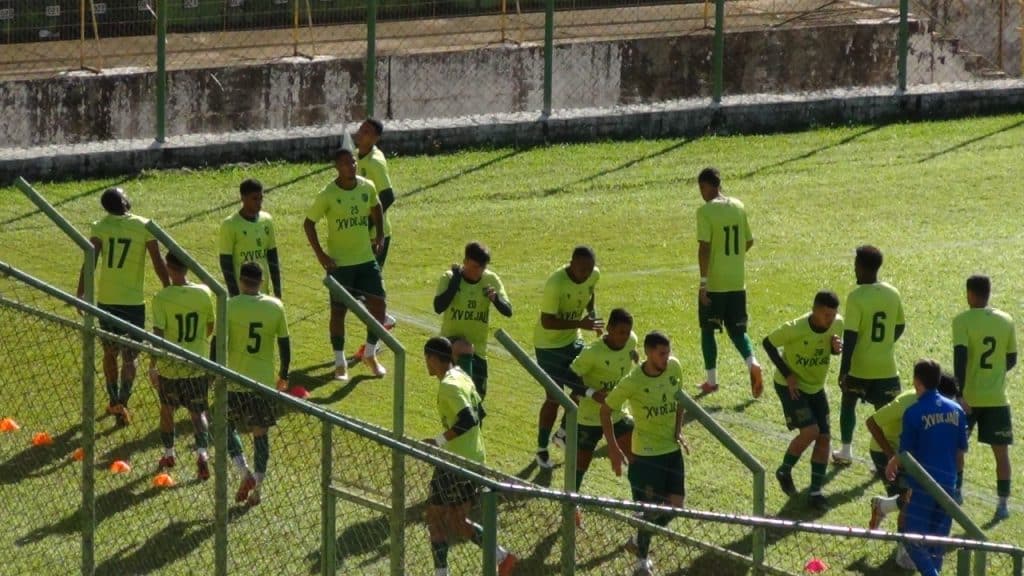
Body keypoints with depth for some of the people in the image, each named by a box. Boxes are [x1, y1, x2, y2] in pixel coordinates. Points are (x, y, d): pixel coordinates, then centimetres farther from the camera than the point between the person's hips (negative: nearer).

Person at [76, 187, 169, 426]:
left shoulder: (100, 227, -4)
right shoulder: (144, 227, -7)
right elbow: (158, 263, -6)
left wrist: (80, 294, -8)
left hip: (106, 300, 2)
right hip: (133, 301, -2)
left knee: (110, 353, 19)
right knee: (129, 356, 4)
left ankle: (114, 401, 27)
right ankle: (122, 402, -11)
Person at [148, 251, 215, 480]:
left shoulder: (162, 298, -16)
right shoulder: (204, 293, -6)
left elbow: (158, 334, -17)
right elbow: (210, 326, 7)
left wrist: (152, 365, -8)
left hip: (169, 366, -2)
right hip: (197, 365, 2)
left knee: (167, 410, 20)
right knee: (197, 412, 10)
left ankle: (168, 455, 32)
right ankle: (203, 454, -11)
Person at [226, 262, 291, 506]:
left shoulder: (230, 306, -10)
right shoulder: (275, 307, -1)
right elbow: (284, 345, 5)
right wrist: (283, 375, 17)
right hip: (265, 381, 2)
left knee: (227, 426, 14)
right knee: (261, 434, 11)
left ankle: (246, 473, -4)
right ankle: (257, 487, 12)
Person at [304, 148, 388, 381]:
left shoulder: (367, 187, -2)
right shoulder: (328, 195, -15)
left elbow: (376, 208, 19)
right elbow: (308, 223, -7)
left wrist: (379, 235, 8)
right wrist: (320, 254, -13)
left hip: (367, 258, 4)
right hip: (339, 263, -4)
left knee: (378, 304, 0)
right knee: (338, 311, 2)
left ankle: (370, 354, 20)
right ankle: (340, 363, 14)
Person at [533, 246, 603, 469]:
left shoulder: (593, 275, -10)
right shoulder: (556, 284, -32)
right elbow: (547, 322, -31)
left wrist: (593, 313, -2)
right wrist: (580, 323, -38)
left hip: (573, 340, 7)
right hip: (550, 344, -7)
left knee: (584, 388, 7)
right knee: (554, 398, -2)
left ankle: (563, 434, 28)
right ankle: (542, 449, 14)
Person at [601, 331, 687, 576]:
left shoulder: (674, 367, -8)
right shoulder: (632, 382, -23)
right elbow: (605, 410, -10)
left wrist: (678, 430, 3)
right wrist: (613, 449, -12)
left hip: (672, 448, 6)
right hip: (646, 453, -6)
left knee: (675, 505, 6)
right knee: (651, 508, -3)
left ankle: (640, 542, 30)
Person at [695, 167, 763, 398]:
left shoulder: (705, 211, -13)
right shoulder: (738, 207, 5)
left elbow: (704, 247, -18)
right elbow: (749, 242, 12)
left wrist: (703, 281, -15)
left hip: (714, 283, -5)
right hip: (738, 281, 5)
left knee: (707, 329, 11)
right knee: (737, 329, 12)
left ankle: (711, 380, 13)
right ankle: (752, 363, -14)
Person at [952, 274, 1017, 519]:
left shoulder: (963, 320, -9)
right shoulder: (1006, 321, 3)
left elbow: (960, 358, -18)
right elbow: (1011, 359, 11)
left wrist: (960, 394, -19)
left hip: (969, 397, -3)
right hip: (997, 398, 3)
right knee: (1000, 451, 7)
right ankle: (1003, 503, 4)